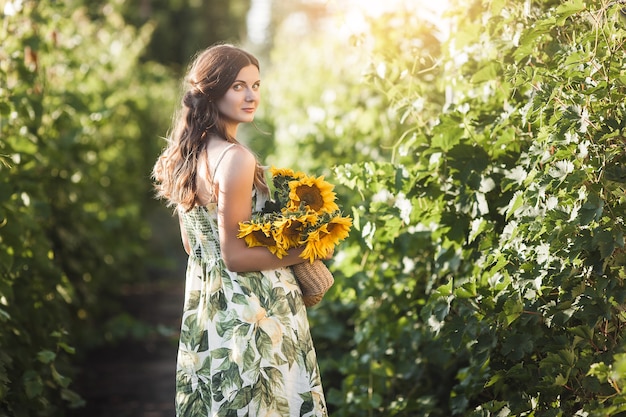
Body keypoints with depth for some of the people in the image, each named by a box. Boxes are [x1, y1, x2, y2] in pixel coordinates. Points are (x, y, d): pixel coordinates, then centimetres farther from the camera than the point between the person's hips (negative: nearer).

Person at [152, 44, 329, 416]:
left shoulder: (187, 153, 5)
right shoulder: (235, 159, -21)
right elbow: (235, 257, -21)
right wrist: (305, 252, -11)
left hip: (204, 305, 9)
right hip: (251, 312, -9)